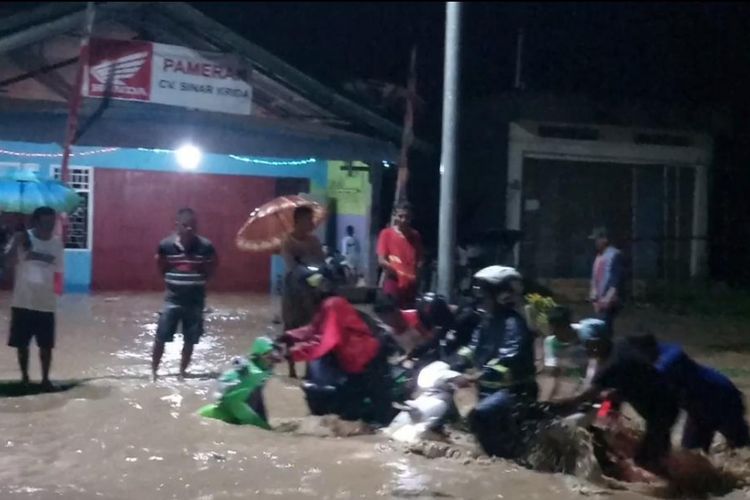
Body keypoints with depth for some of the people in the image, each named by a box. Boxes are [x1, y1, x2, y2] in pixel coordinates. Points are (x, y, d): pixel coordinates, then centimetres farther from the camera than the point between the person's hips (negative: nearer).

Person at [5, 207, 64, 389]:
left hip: (46, 303, 1)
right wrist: (16, 243, -28)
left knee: (46, 345, 6)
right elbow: (8, 262, -18)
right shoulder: (22, 238, -7)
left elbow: (58, 271, 7)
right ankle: (24, 377, 25)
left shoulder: (57, 243, 1)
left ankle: (45, 379, 19)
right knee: (21, 343, 9)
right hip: (23, 302, -1)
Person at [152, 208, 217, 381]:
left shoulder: (205, 246, -11)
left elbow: (211, 268, 8)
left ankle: (183, 371, 26)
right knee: (161, 337, -1)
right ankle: (153, 371, 14)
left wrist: (199, 281, 0)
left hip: (195, 300, 0)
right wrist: (171, 281, 4)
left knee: (190, 340, 8)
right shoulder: (166, 245, -9)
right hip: (173, 299, 0)